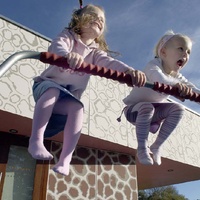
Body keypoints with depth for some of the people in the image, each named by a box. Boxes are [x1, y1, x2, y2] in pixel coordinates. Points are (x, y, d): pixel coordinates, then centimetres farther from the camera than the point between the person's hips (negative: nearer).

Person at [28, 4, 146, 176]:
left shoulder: (96, 53, 10)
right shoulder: (67, 36, 1)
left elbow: (111, 63, -12)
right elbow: (58, 48, -24)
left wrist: (130, 71, -34)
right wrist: (69, 55, -51)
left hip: (69, 96, 2)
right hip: (47, 85, -2)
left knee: (78, 107, -29)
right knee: (53, 91, -36)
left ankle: (65, 160, -32)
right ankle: (36, 141, -37)